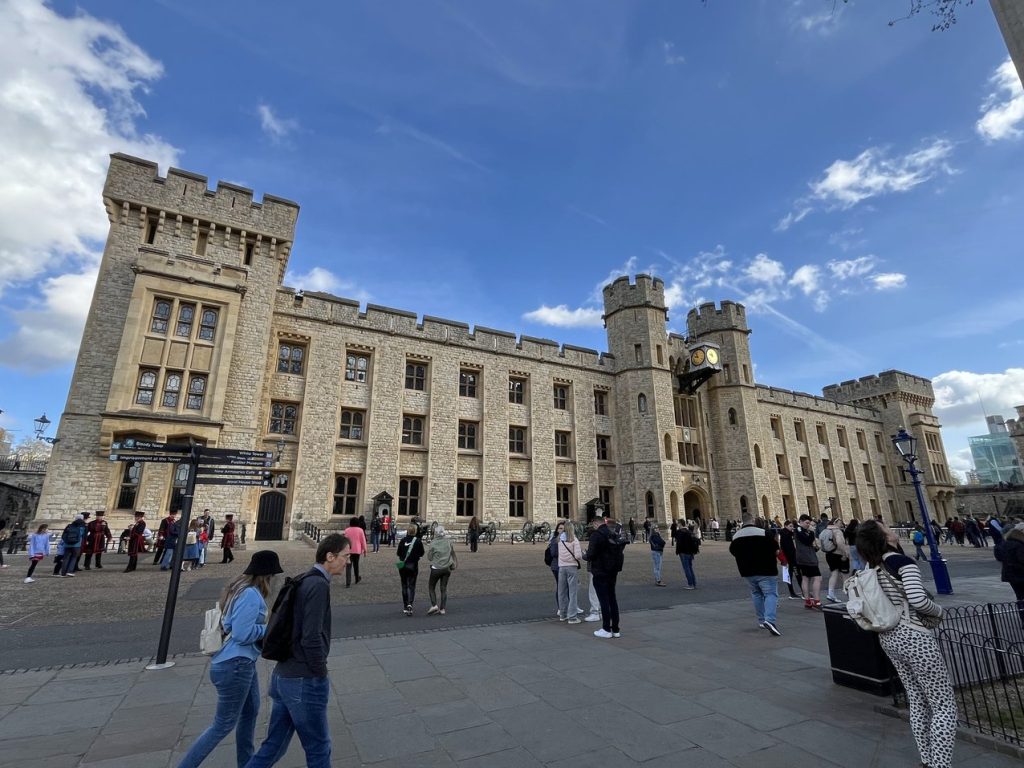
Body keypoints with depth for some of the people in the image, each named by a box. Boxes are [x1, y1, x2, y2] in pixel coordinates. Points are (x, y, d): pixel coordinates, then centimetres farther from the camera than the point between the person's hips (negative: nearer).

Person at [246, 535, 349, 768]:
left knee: (274, 746, 20)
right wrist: (321, 675, -10)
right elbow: (311, 639, -25)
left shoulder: (303, 581, 9)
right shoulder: (319, 585, -21)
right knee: (318, 749, 11)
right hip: (305, 682, -8)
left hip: (283, 677, 8)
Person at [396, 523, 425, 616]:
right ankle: (410, 604, -16)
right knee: (412, 586, 5)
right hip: (413, 566, -1)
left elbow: (398, 553, -2)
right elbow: (421, 553, -1)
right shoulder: (418, 541, -10)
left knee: (404, 586, 14)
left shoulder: (403, 540, -8)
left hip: (403, 565, 1)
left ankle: (405, 607, 21)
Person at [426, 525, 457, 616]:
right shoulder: (448, 541, -2)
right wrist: (454, 563, 18)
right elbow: (453, 553, 7)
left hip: (436, 568, -3)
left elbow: (429, 557, -6)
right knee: (444, 588, 12)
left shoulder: (433, 543, -11)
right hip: (447, 568, 3)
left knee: (431, 587, 12)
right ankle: (442, 609, 10)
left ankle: (434, 605, -3)